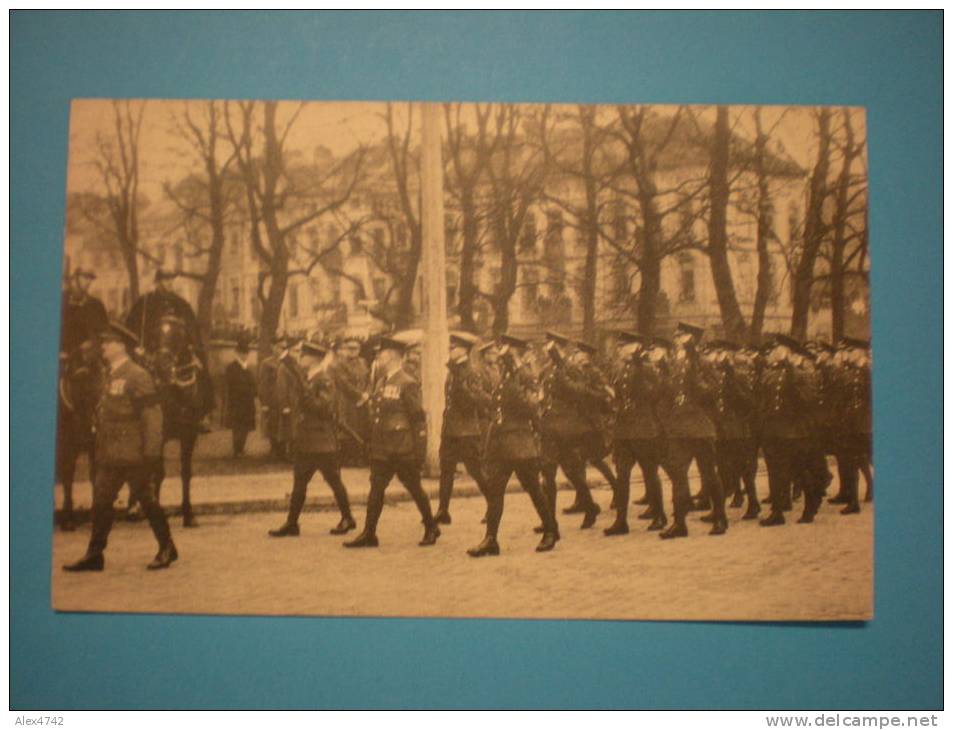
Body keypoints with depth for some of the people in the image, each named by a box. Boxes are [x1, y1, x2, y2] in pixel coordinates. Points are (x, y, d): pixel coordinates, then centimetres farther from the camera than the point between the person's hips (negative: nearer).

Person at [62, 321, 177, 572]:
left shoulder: (137, 376, -12)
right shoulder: (111, 375, 14)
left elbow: (152, 415, -16)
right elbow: (106, 413, 17)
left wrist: (151, 452, -19)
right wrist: (100, 450, 15)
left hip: (133, 453, -8)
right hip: (111, 453, 8)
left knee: (145, 499, 1)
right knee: (101, 501, 7)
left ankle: (167, 548, 14)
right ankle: (94, 555, 13)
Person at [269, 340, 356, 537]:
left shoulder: (325, 380, -13)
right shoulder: (307, 379, 12)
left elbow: (325, 408, -22)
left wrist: (306, 394, -25)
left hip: (323, 442, -8)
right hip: (306, 441, 8)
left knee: (333, 481, 4)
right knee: (299, 483, 8)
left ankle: (347, 519, 17)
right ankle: (291, 523, 11)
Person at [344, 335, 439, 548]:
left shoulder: (408, 384, -12)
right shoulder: (380, 382, 12)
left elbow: (418, 417, -13)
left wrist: (419, 450, -14)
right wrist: (371, 444, 13)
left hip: (403, 448, -7)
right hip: (382, 448, 7)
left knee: (414, 488, 6)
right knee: (376, 489, 4)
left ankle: (431, 528, 22)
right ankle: (369, 534, 8)